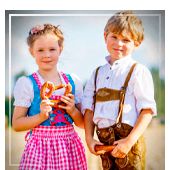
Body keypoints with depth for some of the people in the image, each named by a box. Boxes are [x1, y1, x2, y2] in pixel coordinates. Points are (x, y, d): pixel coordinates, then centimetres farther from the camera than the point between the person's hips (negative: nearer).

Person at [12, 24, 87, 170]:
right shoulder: (26, 84, -5)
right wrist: (41, 116, -17)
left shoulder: (73, 81, 5)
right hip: (40, 148, -3)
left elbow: (82, 123, 10)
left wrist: (72, 110, -9)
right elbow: (16, 124, -4)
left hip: (70, 147, 3)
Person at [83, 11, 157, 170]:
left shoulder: (138, 71, -3)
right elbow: (88, 108, 11)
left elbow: (147, 110, -9)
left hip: (128, 139, -5)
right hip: (103, 142, 5)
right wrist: (89, 138, -1)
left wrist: (129, 141, -17)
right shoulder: (97, 73, 14)